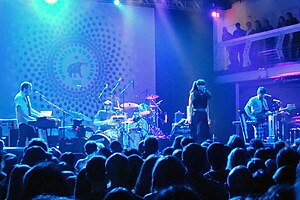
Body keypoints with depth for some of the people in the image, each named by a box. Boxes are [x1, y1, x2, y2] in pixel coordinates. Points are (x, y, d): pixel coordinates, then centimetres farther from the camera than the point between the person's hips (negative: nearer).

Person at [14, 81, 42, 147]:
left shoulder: (26, 97, 17)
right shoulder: (19, 97, -11)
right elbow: (19, 109, -23)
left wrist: (39, 114, 15)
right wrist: (29, 117, -28)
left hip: (29, 122, 9)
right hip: (23, 122, -9)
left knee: (34, 138, 6)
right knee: (22, 140, -7)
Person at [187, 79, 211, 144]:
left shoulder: (205, 94, 11)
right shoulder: (193, 94, -3)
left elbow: (207, 106, 15)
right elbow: (190, 106, -5)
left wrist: (208, 117, 12)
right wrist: (189, 116, -14)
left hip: (204, 115, 5)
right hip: (196, 114, -5)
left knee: (205, 133, 2)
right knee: (195, 133, -5)